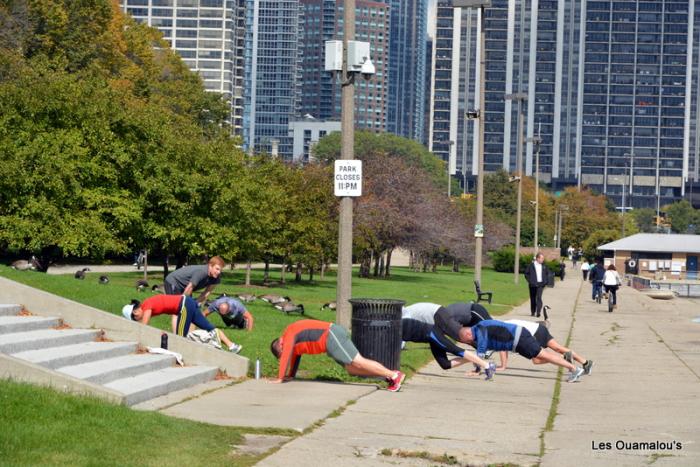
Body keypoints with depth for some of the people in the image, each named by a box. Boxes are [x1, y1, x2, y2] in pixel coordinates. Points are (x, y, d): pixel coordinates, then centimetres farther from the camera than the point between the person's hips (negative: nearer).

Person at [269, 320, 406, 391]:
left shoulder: (289, 335, -3)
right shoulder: (294, 335, 25)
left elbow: (286, 357, -10)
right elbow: (295, 356, 37)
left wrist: (280, 378, -6)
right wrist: (290, 375, 36)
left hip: (333, 337, -9)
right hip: (334, 336, 9)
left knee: (359, 363, -15)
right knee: (352, 369, 3)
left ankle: (394, 375, -22)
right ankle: (389, 375, -4)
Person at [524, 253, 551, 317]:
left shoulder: (544, 266, 6)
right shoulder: (531, 265, -3)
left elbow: (548, 273, 19)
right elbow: (526, 274, 1)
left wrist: (546, 281, 6)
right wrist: (529, 281, -8)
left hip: (540, 284, 1)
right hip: (533, 285, 0)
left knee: (539, 297, -14)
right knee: (533, 298, 9)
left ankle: (538, 312, -18)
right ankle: (533, 312, 23)